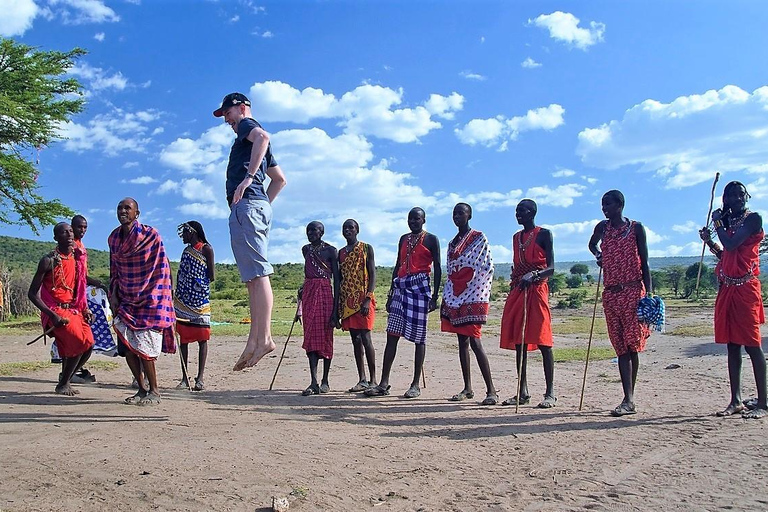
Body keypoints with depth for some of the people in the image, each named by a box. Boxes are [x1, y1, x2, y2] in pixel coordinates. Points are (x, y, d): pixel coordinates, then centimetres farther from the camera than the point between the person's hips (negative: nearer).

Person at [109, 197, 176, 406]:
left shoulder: (151, 235, -8)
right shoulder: (113, 238, 9)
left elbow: (161, 269, -8)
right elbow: (114, 270, 18)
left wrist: (154, 298, -11)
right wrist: (113, 295, 7)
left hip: (149, 301, -6)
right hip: (126, 301, 6)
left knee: (143, 347, -10)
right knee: (126, 346, 1)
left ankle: (154, 391, 4)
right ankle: (142, 389, 16)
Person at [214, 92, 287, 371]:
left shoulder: (248, 124, 5)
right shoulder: (255, 141, 33)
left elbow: (263, 136, -21)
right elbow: (280, 179, 36)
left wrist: (249, 177, -27)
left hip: (246, 205, -10)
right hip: (259, 206, 10)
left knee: (257, 273, -16)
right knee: (253, 277, 4)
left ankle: (264, 338, -19)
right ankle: (254, 341, 3)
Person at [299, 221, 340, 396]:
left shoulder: (330, 251, -3)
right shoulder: (305, 249, 14)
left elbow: (336, 278, -6)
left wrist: (336, 306, -12)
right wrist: (303, 289, 16)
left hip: (325, 293, -5)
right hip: (309, 294, 5)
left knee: (326, 336, 0)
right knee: (311, 336, -2)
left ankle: (325, 381, 10)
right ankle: (314, 382, -4)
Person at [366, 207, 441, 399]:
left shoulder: (431, 239, 3)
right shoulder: (404, 239, 19)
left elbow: (437, 268, -2)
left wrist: (434, 296, -10)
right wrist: (391, 293, 15)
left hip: (420, 287, -5)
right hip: (401, 287, 6)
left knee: (418, 336, -1)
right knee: (392, 335, 0)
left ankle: (416, 384, 7)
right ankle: (384, 383, 2)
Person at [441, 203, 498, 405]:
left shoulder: (479, 238, -3)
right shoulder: (453, 243, 17)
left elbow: (487, 267, -7)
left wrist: (478, 293, -13)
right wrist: (445, 300, 15)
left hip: (473, 297, -7)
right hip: (455, 298, 7)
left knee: (474, 342, -13)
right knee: (462, 342, 8)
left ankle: (491, 391, -10)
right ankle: (467, 388, 15)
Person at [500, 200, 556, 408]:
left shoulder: (543, 234, -1)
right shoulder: (516, 237, 19)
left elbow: (551, 267, -8)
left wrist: (533, 274, -25)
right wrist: (514, 283, 15)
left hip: (537, 290, -7)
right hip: (517, 291, 7)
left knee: (542, 341, -8)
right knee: (518, 341, 5)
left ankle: (550, 393, -3)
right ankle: (523, 392, 11)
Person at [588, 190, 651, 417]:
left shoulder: (636, 228, 2)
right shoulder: (603, 227, 12)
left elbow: (644, 263, 1)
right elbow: (592, 244, 34)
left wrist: (648, 293, -7)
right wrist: (599, 255, 11)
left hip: (633, 291, -4)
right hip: (610, 293, 4)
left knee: (633, 343, -6)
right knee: (620, 346, 1)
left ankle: (629, 399, 1)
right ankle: (628, 399, 2)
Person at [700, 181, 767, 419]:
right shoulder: (729, 222, 18)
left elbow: (732, 245, -16)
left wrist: (718, 222, -2)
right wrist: (709, 241, 10)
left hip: (745, 288, -7)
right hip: (727, 288, 7)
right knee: (732, 344, 8)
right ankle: (736, 401, 13)